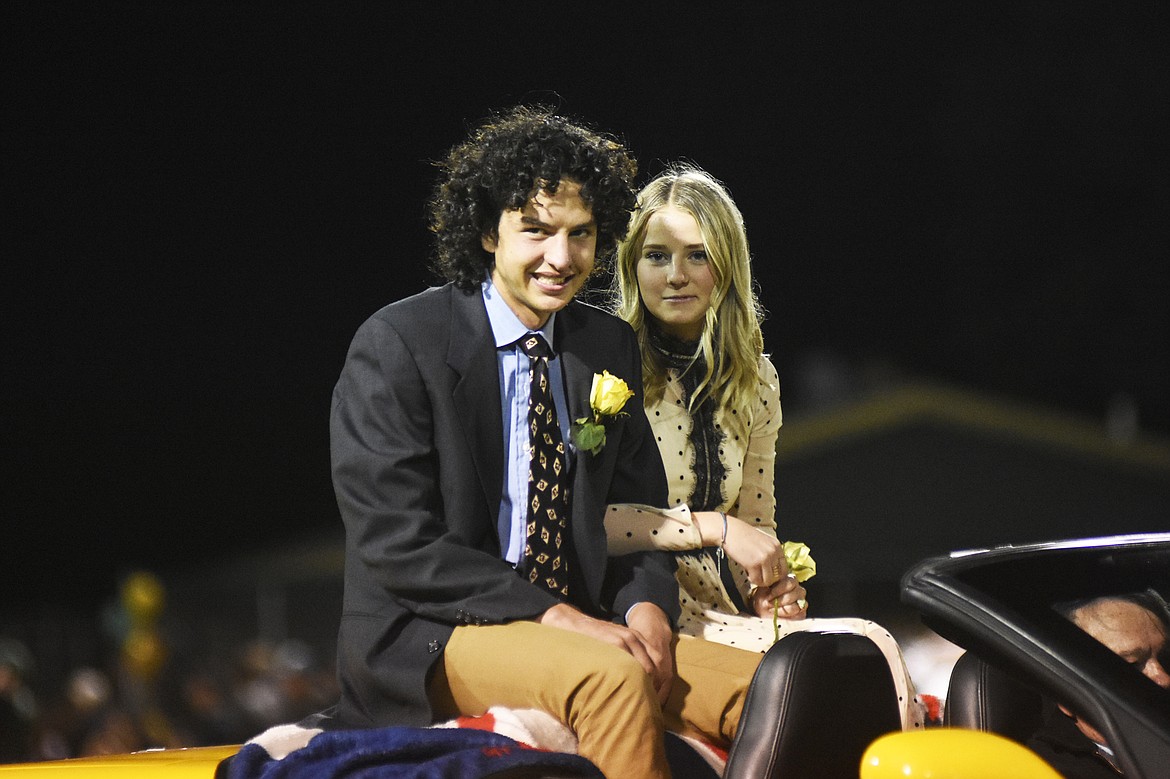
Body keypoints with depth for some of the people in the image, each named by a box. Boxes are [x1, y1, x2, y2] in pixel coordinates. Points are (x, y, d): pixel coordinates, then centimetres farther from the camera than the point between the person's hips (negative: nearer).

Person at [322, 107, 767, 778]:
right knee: (613, 678, -35)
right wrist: (554, 616, -20)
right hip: (430, 638, -6)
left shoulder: (611, 347, 13)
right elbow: (397, 545, -13)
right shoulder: (397, 345, -7)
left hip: (579, 620, 6)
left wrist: (647, 604, -6)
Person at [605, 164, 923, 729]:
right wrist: (711, 526, -16)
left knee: (874, 649, -25)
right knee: (866, 648, -24)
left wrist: (769, 587, 1)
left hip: (719, 613, 6)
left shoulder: (755, 380, 15)